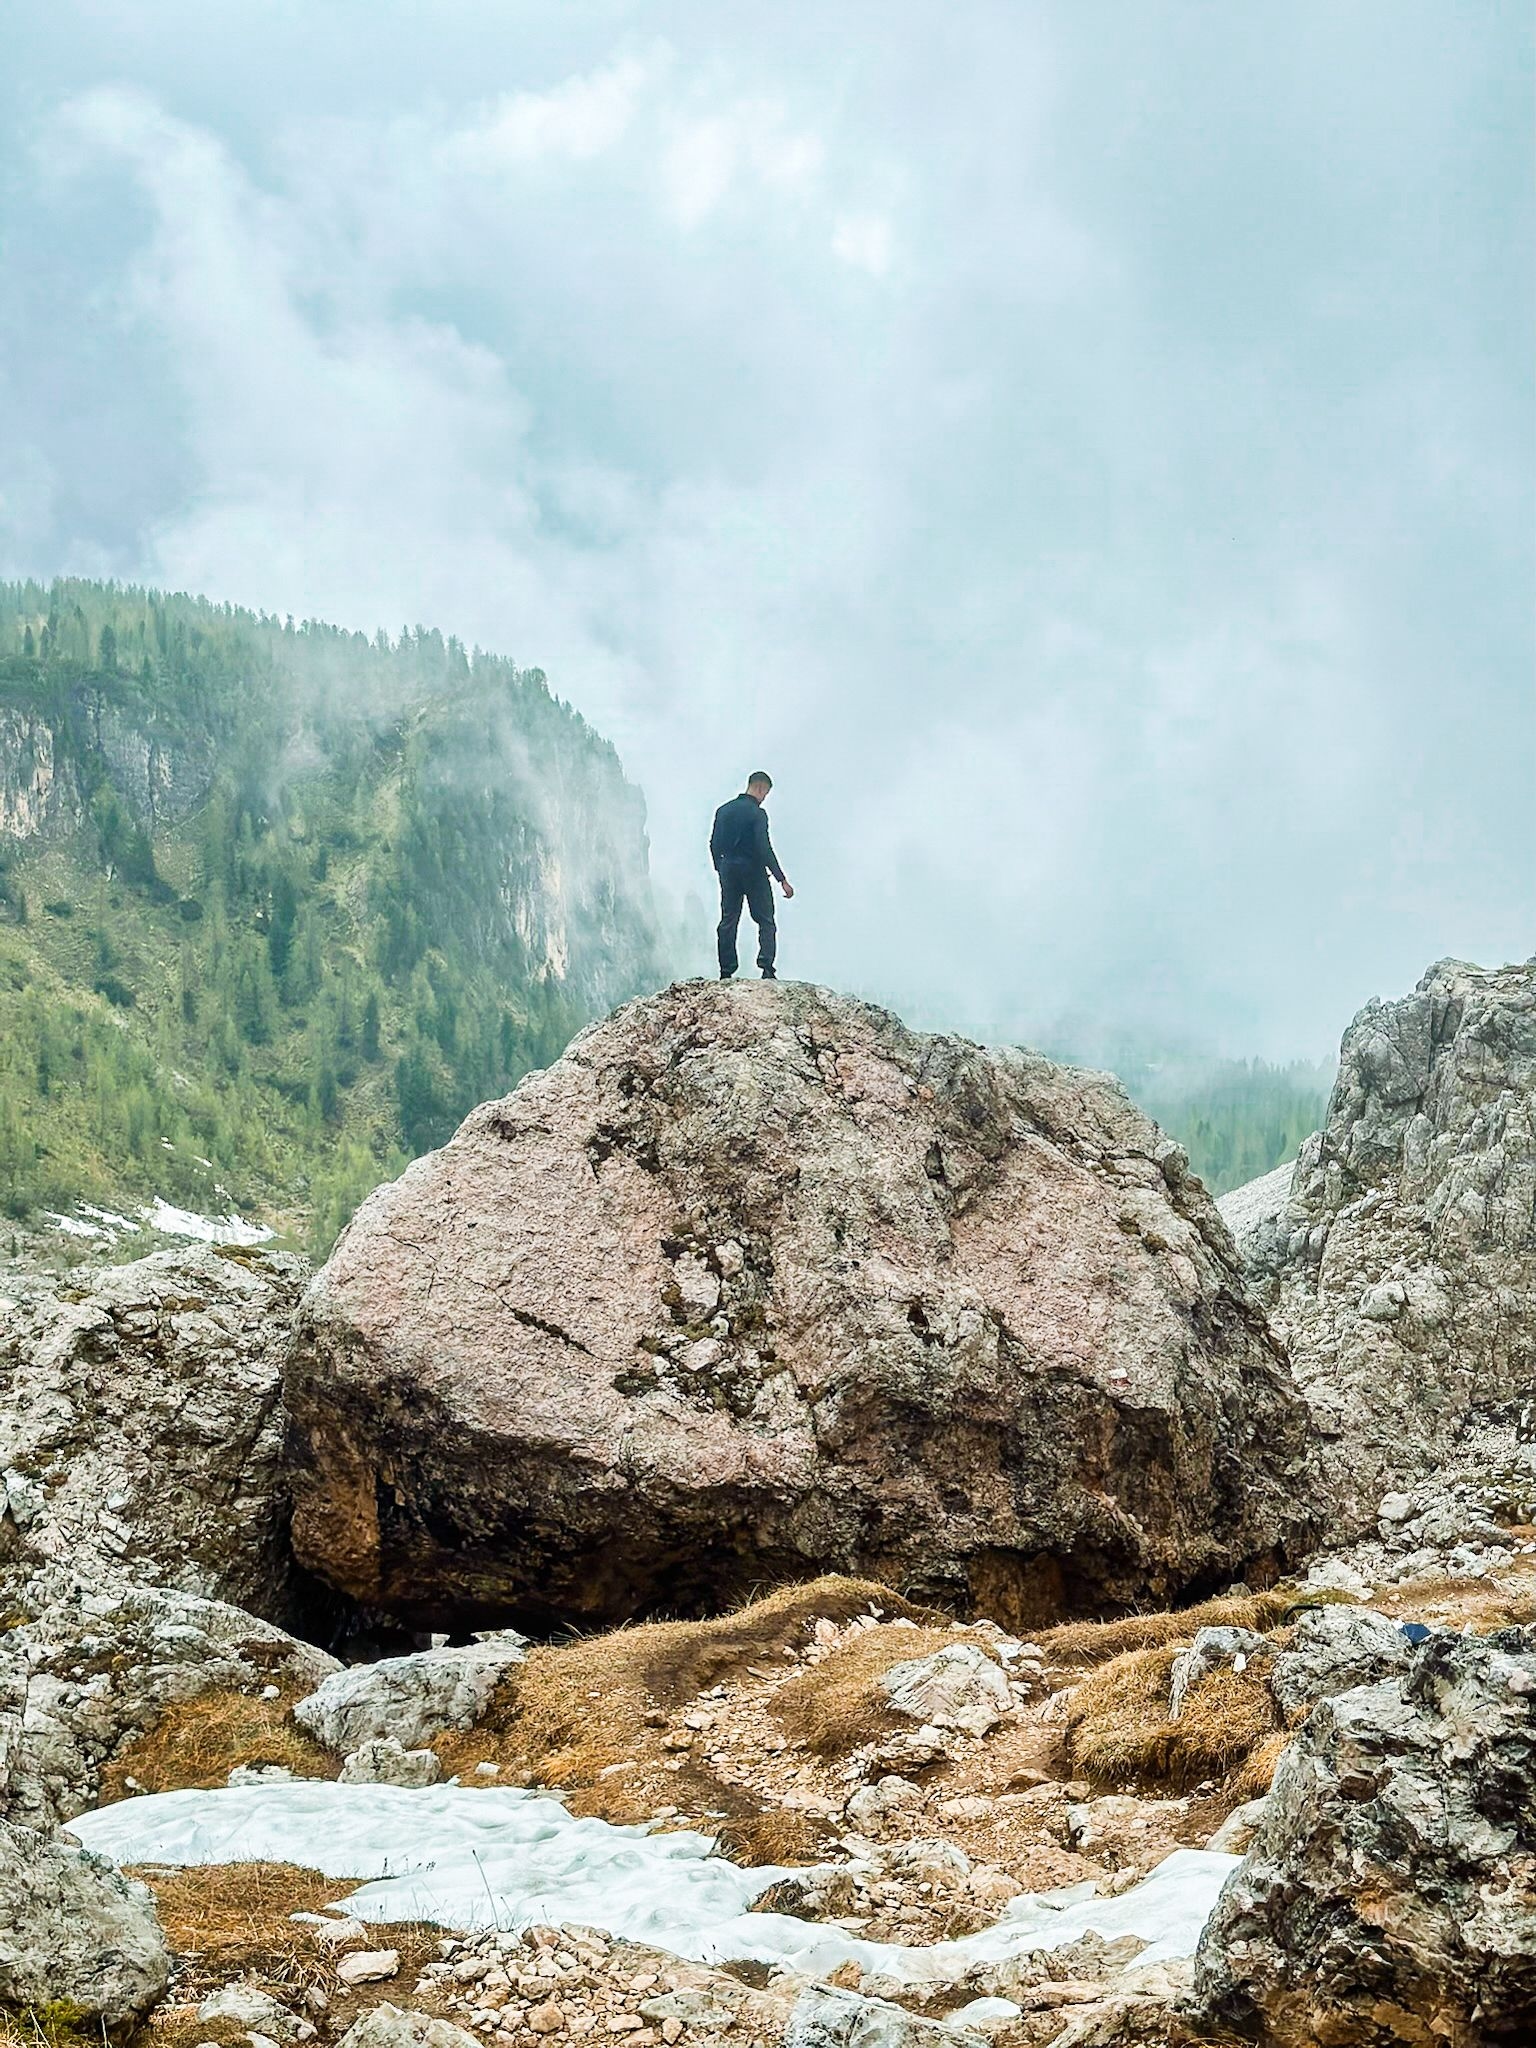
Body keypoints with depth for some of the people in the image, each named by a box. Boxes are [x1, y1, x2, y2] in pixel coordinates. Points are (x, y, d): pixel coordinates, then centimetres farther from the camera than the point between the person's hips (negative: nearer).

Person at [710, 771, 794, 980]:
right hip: (754, 872, -5)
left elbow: (714, 844, 10)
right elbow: (764, 849, -18)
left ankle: (726, 971, 8)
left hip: (729, 871, 5)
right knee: (766, 922, 3)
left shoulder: (724, 810, 5)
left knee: (728, 922, 11)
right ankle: (767, 969, -9)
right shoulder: (757, 814, -13)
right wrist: (782, 879, -16)